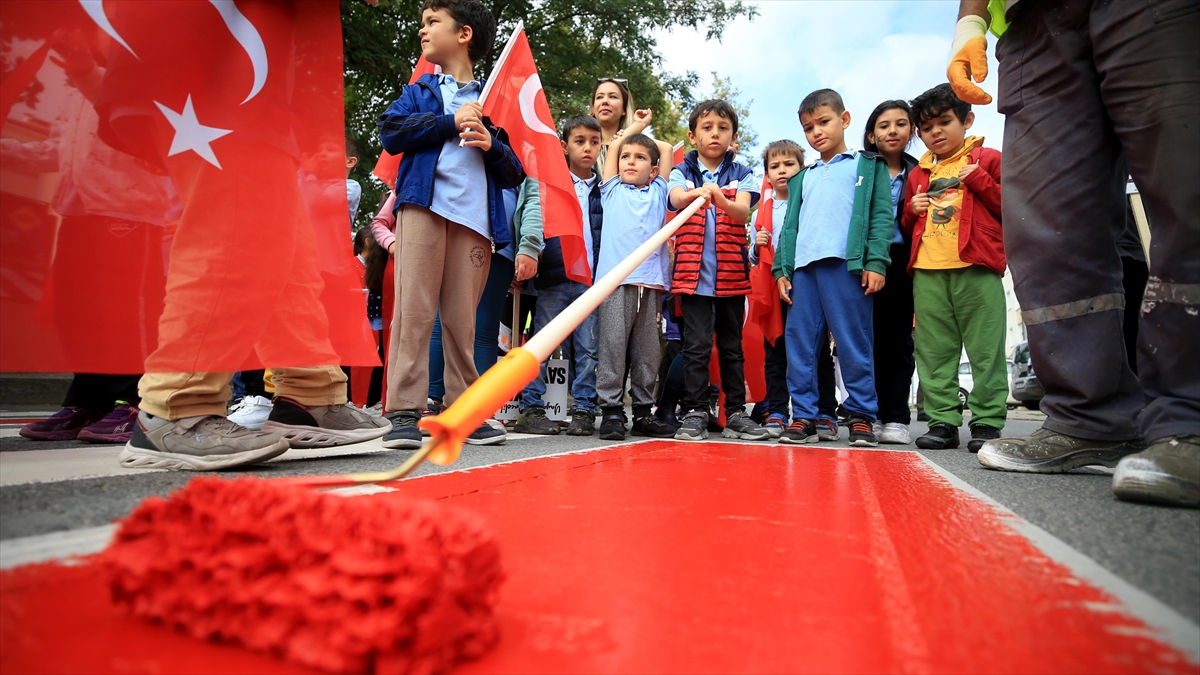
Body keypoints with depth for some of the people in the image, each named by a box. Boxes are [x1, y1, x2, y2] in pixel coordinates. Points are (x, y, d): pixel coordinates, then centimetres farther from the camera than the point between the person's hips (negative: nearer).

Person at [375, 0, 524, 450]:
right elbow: (390, 134, 3)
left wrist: (491, 146, -5)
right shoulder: (419, 92, 22)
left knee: (462, 317, 0)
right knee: (414, 309, -9)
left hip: (476, 215, 0)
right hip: (424, 205, 0)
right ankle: (404, 412, -8)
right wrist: (449, 122, -1)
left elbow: (514, 175, 14)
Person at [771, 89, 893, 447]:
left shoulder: (868, 166, 13)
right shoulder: (802, 179, 24)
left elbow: (882, 216, 3)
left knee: (854, 345, -3)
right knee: (799, 345, 1)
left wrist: (876, 261, -9)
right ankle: (803, 417, 8)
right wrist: (782, 268, 7)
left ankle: (861, 416, 7)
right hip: (803, 267, 4)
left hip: (847, 265, -4)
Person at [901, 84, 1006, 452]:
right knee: (935, 352, 3)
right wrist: (913, 210, 5)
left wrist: (978, 178, -6)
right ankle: (943, 421, 9)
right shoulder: (918, 174, 21)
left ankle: (987, 422, 4)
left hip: (976, 269, -4)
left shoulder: (987, 159, 10)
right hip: (927, 273, 4)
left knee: (986, 350, -3)